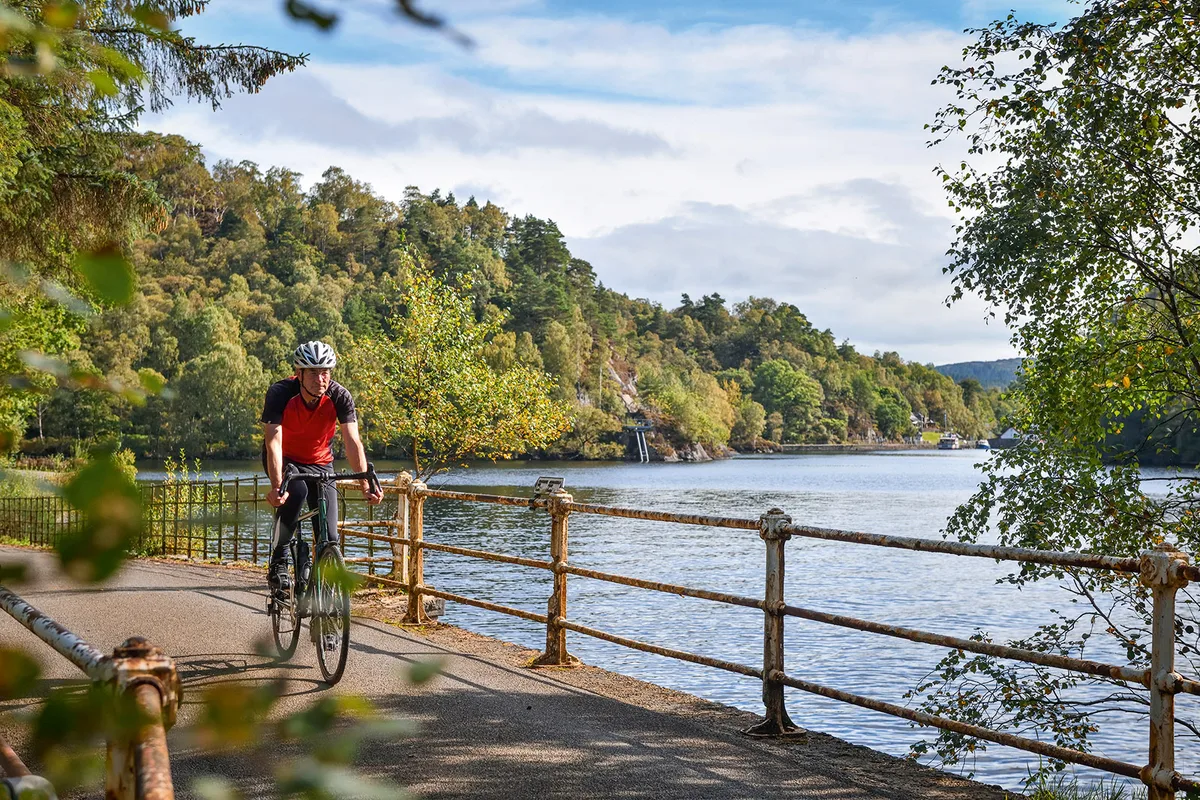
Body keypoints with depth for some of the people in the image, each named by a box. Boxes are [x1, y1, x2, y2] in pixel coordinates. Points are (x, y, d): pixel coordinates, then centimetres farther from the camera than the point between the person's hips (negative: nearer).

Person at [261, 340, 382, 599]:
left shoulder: (340, 396, -22)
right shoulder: (280, 393, -27)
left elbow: (353, 442, -28)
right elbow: (273, 442, -35)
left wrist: (366, 483, -41)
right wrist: (276, 487, -48)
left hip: (320, 462, 2)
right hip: (285, 460, -2)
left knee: (330, 538, -10)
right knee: (296, 491, -36)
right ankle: (277, 562, -20)